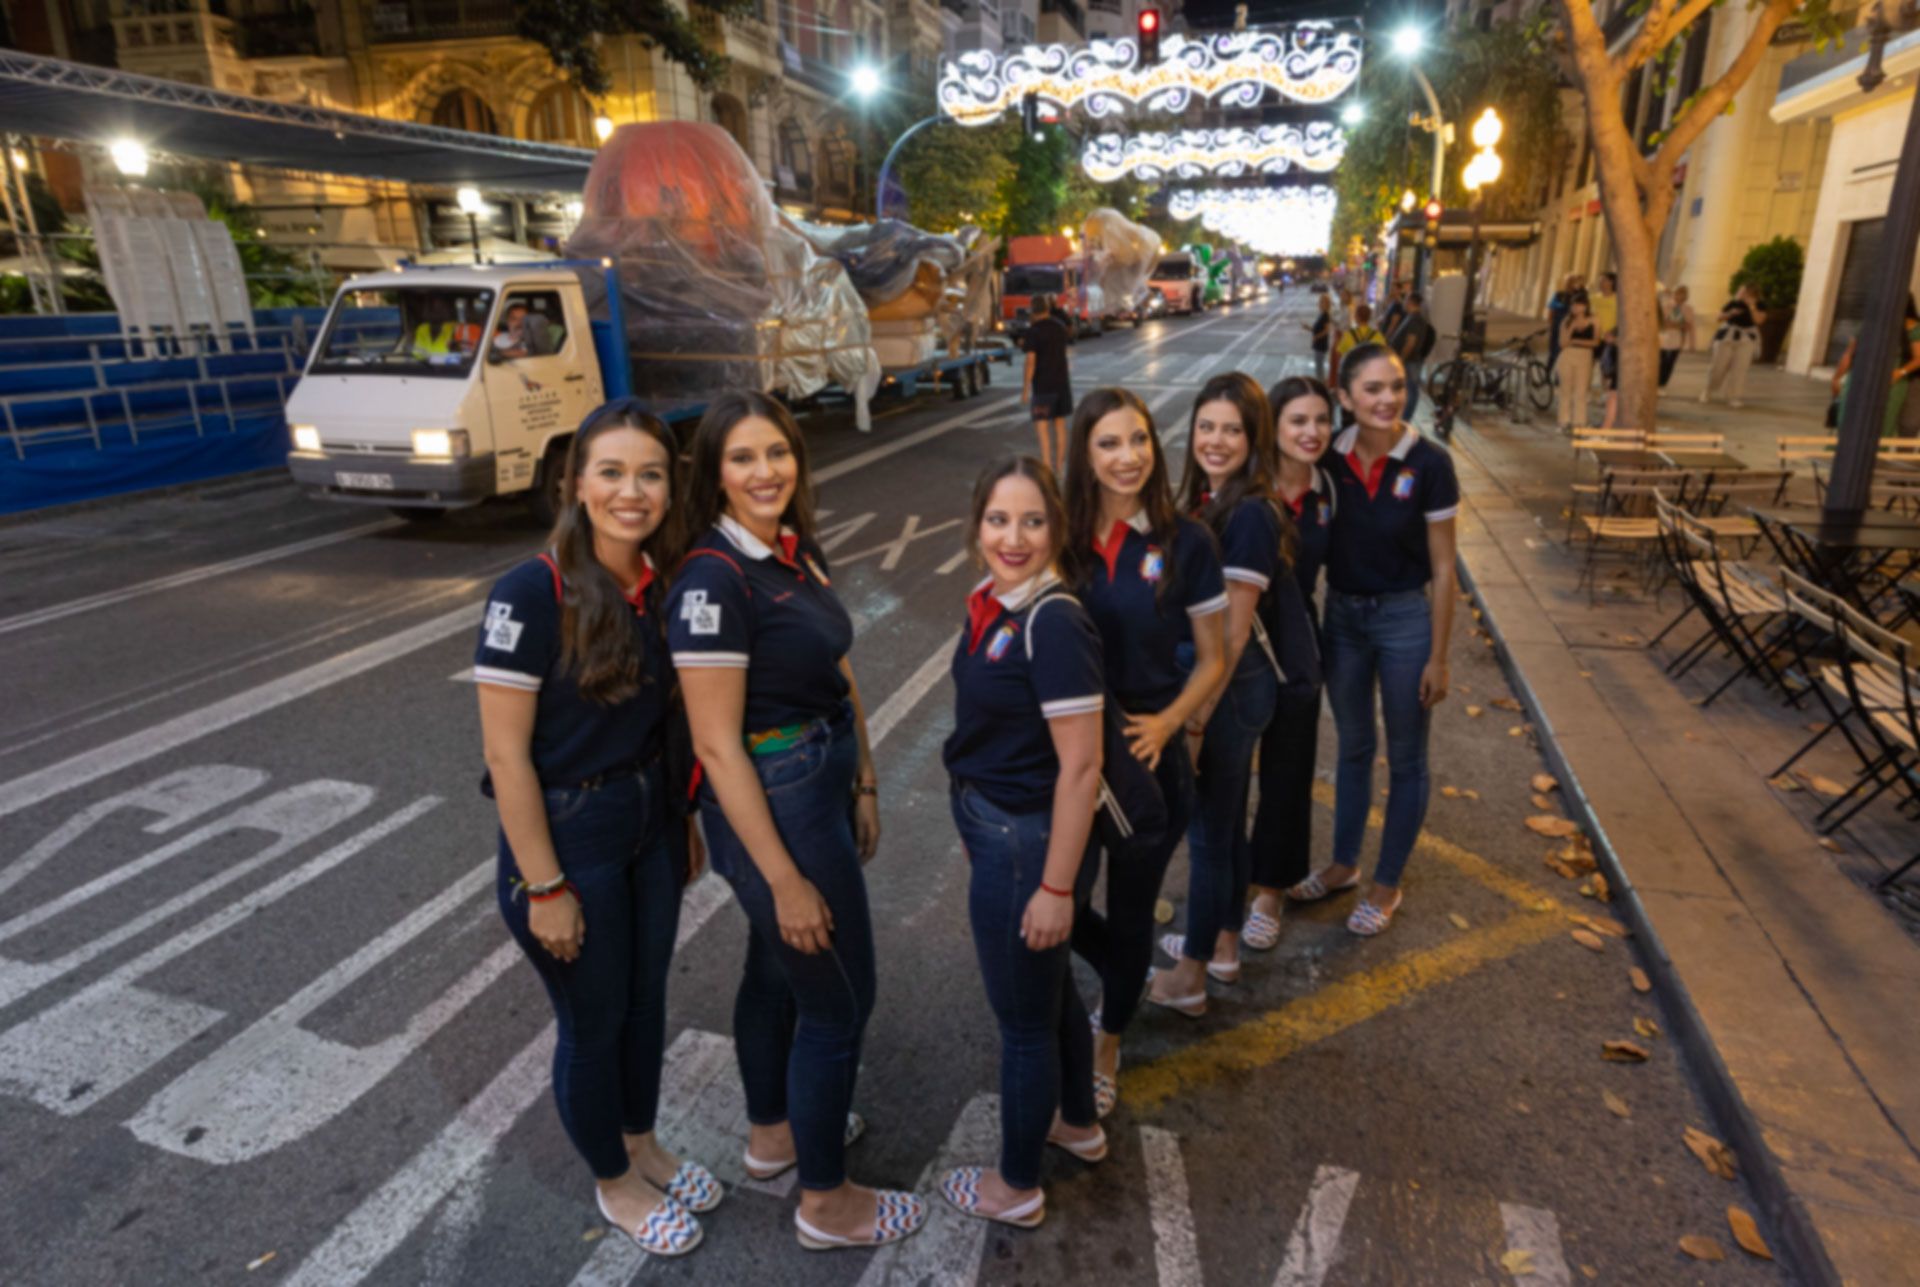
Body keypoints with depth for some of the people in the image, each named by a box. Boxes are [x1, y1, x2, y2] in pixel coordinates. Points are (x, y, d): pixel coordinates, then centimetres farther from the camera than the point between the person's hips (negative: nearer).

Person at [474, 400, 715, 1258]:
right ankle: (614, 1185, 41)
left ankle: (643, 1146, 49)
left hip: (651, 819, 6)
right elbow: (505, 754, -19)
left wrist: (685, 817, 9)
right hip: (568, 832, -6)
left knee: (646, 996, 22)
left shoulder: (663, 583, -4)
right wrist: (544, 886, -17)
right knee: (594, 1019, 14)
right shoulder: (531, 594, -22)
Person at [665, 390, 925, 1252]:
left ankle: (772, 1133, 47)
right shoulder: (712, 582, -23)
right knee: (838, 1001, 6)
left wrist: (864, 783, 12)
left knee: (778, 969, 24)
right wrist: (784, 879, -20)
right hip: (773, 804, -8)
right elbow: (716, 744, -22)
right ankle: (825, 1202, 29)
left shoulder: (797, 552, 3)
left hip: (823, 784, 8)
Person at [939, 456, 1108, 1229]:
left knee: (1024, 1017, 12)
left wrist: (1056, 886, -19)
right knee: (1051, 988, 27)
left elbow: (1080, 768, -23)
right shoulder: (993, 606, 0)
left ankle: (1017, 1188, 36)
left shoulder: (1053, 623, -25)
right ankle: (1079, 1124, 52)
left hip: (1025, 843, -8)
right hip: (994, 830, 8)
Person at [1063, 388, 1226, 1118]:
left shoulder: (1185, 543, -8)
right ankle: (1129, 980, 44)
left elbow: (1213, 660, -1)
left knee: (1130, 910, 14)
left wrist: (1166, 723, -16)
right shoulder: (1060, 539, -6)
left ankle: (1108, 1045, 42)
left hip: (1150, 755, -1)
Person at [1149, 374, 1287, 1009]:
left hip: (1231, 685, -9)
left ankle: (1189, 979, 22)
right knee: (1226, 818, 21)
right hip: (1200, 672, 9)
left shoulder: (1250, 515, -21)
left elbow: (1233, 632, -20)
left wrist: (1197, 718, -17)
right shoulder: (1206, 499, 6)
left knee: (1208, 829, 5)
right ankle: (1223, 945, 40)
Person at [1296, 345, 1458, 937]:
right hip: (1342, 614, 3)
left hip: (1405, 619, -3)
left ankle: (1387, 884, 29)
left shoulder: (1429, 463, -15)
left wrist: (1437, 657, -8)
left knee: (1404, 757, 11)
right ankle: (1343, 864, 38)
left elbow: (1442, 568, -10)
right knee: (1352, 747, 19)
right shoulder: (1332, 458, -6)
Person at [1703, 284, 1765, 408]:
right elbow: (1720, 317, 4)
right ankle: (1708, 391, 19)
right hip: (1728, 336, 0)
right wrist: (1730, 313, -15)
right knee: (1719, 365, 1)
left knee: (1740, 367, -5)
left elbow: (1758, 320, -15)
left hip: (1747, 338, 0)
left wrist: (1751, 306, -17)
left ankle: (1733, 397, -1)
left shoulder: (1759, 306, -1)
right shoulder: (1733, 303, 1)